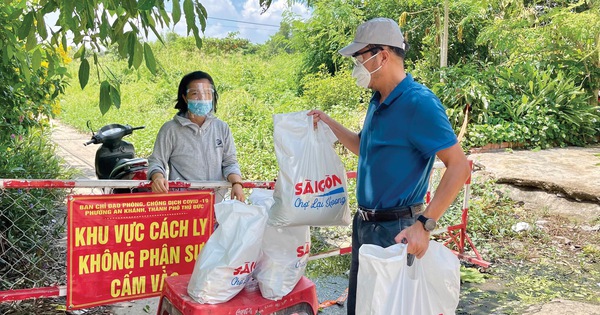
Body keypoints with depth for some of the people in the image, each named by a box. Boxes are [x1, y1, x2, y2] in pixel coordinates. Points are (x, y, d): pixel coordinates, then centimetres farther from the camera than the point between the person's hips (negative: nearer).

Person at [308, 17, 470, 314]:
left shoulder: (418, 102, -20)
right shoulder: (378, 101, 7)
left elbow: (459, 166, -23)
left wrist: (424, 224, -28)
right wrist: (329, 123, 13)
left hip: (395, 229, -8)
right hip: (364, 222, 9)